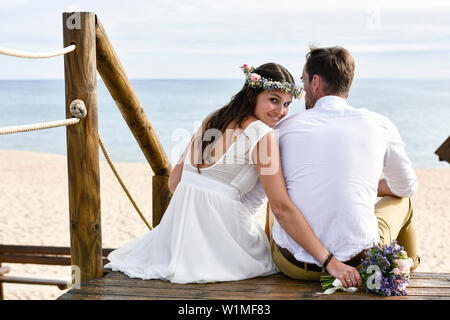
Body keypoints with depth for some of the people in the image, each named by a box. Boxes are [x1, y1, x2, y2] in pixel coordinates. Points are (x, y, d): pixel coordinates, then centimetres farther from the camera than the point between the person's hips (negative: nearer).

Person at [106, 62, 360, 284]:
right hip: (222, 229, -6)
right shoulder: (260, 134, -13)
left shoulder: (212, 120, 9)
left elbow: (175, 181, 13)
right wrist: (329, 260, -20)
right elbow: (283, 207, -20)